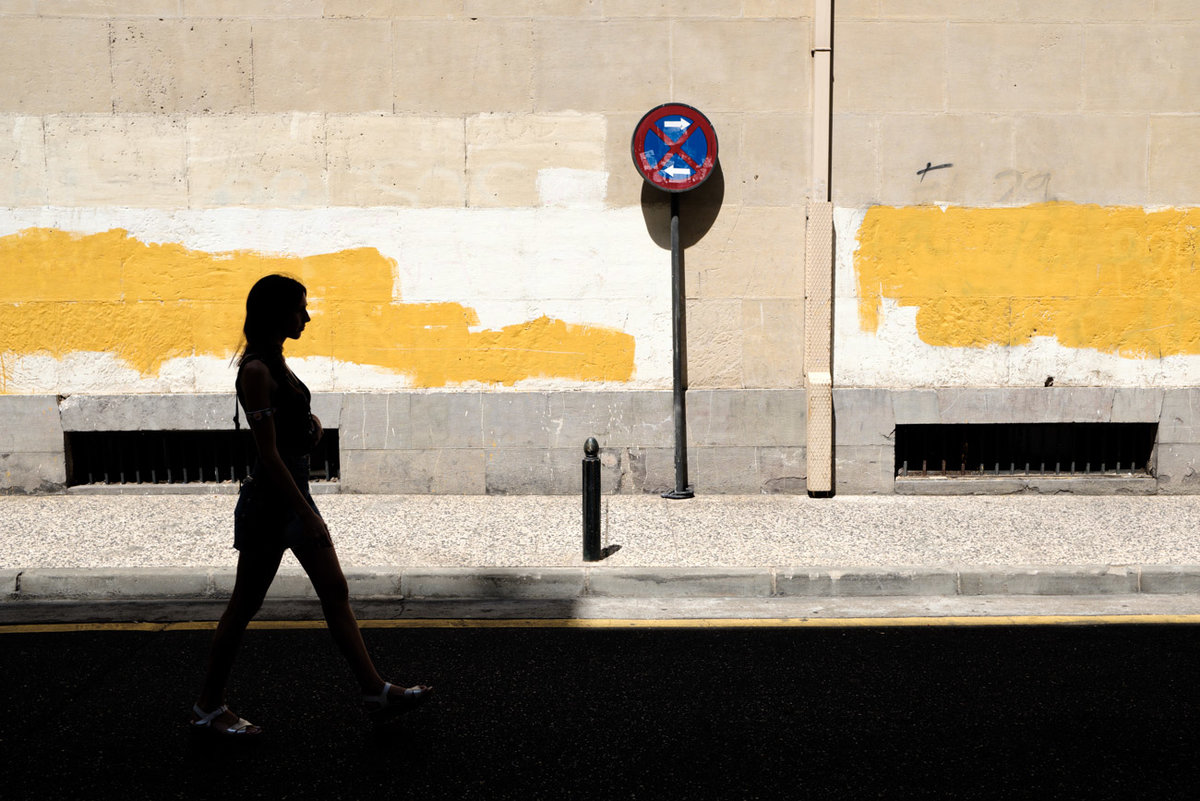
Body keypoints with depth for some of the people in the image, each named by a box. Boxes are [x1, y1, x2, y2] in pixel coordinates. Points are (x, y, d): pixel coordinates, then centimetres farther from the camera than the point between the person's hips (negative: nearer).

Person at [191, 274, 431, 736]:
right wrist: (308, 516, -21)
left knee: (335, 591, 9)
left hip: (294, 493, 10)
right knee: (245, 606, 4)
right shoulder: (256, 369, -18)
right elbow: (269, 454, -22)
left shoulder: (275, 362, 10)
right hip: (269, 501, -10)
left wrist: (310, 422, 3)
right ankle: (208, 707, 20)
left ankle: (375, 691, 15)